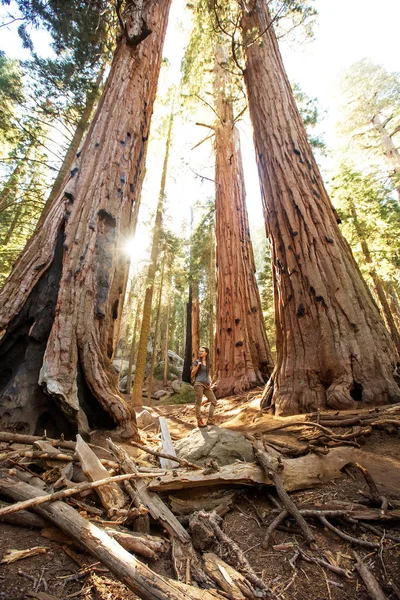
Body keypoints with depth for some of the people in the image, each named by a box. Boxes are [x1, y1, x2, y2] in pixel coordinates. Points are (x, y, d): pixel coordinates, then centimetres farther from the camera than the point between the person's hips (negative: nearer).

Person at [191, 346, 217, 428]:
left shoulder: (208, 363, 15)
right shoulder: (197, 362, 1)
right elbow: (192, 374, -1)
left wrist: (210, 382, 5)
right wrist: (198, 366, -14)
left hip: (206, 385, 6)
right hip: (199, 384, -5)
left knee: (214, 401, 3)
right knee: (198, 402, -3)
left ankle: (210, 420, 11)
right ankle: (199, 421, 7)